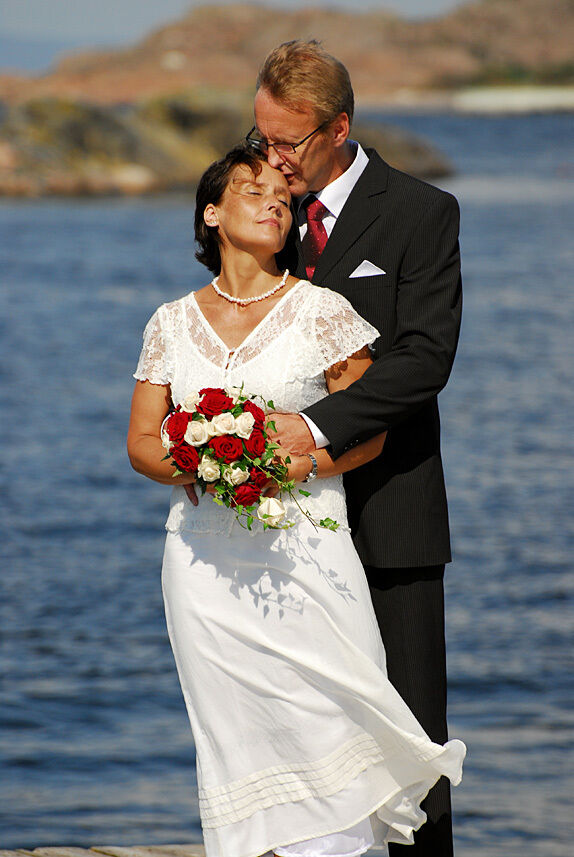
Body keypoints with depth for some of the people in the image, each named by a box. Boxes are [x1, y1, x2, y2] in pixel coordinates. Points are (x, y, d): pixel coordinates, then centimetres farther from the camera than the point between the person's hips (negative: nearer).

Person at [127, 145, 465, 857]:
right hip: (207, 554, 2)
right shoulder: (172, 324, 10)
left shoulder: (321, 311, 2)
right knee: (235, 737, 1)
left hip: (302, 551, -2)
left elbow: (369, 432, 1)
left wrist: (299, 464, -16)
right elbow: (142, 442, 11)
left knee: (321, 727, -9)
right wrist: (193, 469, -10)